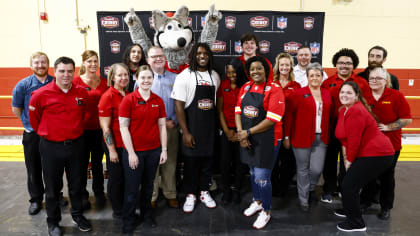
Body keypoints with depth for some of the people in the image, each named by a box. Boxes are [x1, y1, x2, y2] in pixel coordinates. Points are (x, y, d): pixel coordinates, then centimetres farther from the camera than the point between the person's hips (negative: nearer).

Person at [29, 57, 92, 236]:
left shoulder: (83, 93, -3)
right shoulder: (41, 94, -12)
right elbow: (34, 118, 2)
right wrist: (46, 133, 11)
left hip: (75, 145, 3)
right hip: (51, 147, -2)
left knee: (76, 184, 16)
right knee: (52, 187, 12)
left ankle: (77, 214, 36)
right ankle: (53, 221, 31)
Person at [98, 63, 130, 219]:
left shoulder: (129, 96, 8)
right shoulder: (108, 96, -12)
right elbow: (105, 127, -14)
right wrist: (112, 150, -14)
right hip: (115, 145, -6)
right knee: (116, 177, 9)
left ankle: (126, 208, 35)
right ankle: (117, 210, 27)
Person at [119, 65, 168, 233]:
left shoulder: (158, 101, 3)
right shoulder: (128, 100, -8)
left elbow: (162, 126, 7)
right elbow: (123, 127, -9)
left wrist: (164, 150, 4)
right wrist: (131, 153, -12)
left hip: (153, 150, 4)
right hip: (134, 151, -3)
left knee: (148, 185, 18)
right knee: (132, 188, 8)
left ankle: (146, 213, 40)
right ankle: (128, 220, 28)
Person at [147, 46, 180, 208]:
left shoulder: (175, 78, 8)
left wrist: (174, 120, -6)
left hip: (172, 127, 3)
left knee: (170, 162, 10)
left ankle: (170, 194, 25)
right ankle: (151, 196, 19)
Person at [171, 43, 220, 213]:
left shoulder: (215, 76, 8)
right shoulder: (185, 76, -7)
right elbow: (179, 105, -10)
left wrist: (218, 125, 8)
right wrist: (185, 132, -15)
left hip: (210, 126, 4)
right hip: (192, 126, -4)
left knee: (207, 159, 12)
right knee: (190, 160, 5)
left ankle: (204, 192, 30)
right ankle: (190, 195, 23)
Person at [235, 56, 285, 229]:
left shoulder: (274, 89, -12)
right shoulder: (245, 87, 7)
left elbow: (272, 120, -18)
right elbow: (238, 111, 5)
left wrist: (248, 132, -16)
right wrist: (240, 133, -9)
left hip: (266, 139, -5)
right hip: (247, 139, 6)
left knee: (262, 177, 0)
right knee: (253, 172, 20)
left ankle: (266, 211, 23)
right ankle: (257, 201, 43)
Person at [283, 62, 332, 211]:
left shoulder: (327, 94, 10)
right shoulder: (299, 94, -6)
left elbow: (329, 115, 16)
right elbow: (288, 115, -6)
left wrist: (328, 135, 9)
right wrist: (286, 136, -8)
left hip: (321, 138, 4)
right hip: (302, 137, -4)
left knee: (317, 169, 3)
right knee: (303, 169, 7)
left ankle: (311, 188, 36)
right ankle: (304, 200, 25)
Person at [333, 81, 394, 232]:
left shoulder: (356, 112, -21)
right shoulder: (345, 110, 11)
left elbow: (354, 140, -21)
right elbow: (345, 138, 12)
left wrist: (349, 160, -10)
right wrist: (346, 156, 2)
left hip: (376, 155, -10)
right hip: (366, 153, 10)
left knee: (349, 186, -7)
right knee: (350, 183, 19)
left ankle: (356, 223, 10)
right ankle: (349, 210, 41)